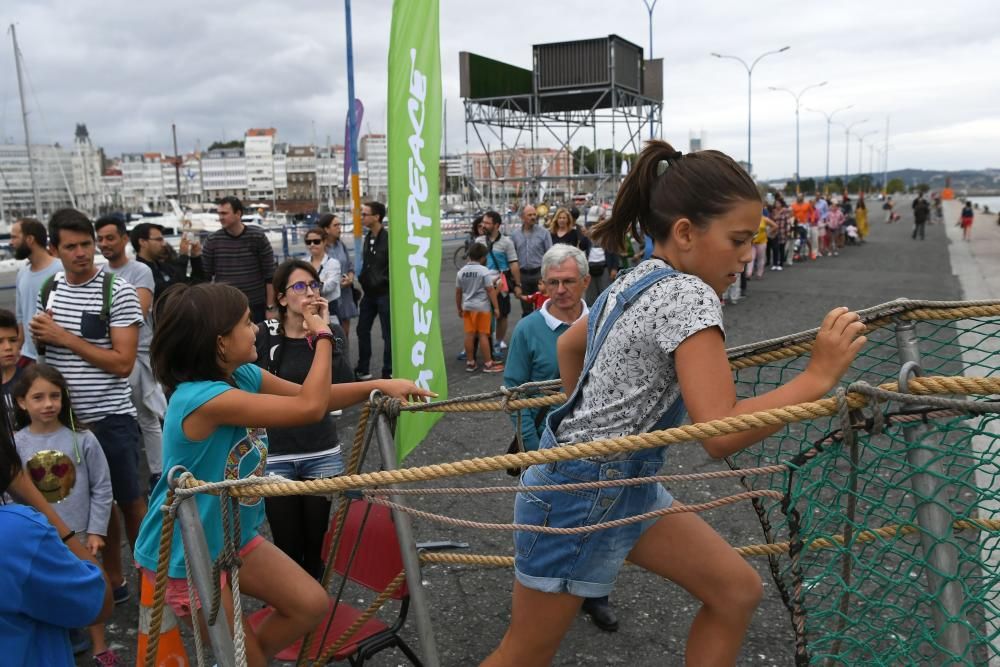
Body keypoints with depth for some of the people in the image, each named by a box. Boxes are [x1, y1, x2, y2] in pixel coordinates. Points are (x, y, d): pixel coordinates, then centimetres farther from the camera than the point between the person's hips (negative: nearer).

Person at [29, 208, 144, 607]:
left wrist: (65, 337, -18)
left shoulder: (117, 292, -12)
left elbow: (123, 363, -17)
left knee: (130, 501, 7)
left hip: (110, 418, -5)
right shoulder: (47, 289, 6)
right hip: (65, 418, 5)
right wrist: (39, 336, -2)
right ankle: (113, 581, 27)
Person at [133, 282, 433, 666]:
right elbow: (310, 407, -34)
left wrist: (377, 386, -10)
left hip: (233, 537, 8)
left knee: (312, 604, 8)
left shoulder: (243, 375, -5)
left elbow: (315, 397, 3)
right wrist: (322, 334, -23)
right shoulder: (201, 398, -33)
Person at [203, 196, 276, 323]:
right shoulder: (212, 240, 1)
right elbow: (205, 276, 7)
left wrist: (270, 307, -5)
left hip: (256, 307, -1)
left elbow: (270, 275, -2)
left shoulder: (258, 236, -4)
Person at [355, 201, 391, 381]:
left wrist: (385, 282, -16)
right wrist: (362, 281, 12)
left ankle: (388, 373, 12)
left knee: (388, 334, 2)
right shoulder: (368, 238, 10)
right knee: (362, 330, 13)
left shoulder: (388, 239, -15)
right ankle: (362, 370, 25)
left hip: (385, 293, -8)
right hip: (369, 293, 8)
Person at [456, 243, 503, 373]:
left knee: (469, 335, 9)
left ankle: (470, 362, 16)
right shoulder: (484, 271, -11)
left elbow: (458, 292, 9)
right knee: (483, 335, 0)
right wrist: (496, 307, -7)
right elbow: (491, 290, -12)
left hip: (467, 307, 5)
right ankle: (488, 363, 5)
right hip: (482, 307, -5)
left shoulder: (461, 271, 4)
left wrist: (459, 308, 19)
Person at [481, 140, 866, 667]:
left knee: (737, 592, 9)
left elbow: (569, 346, 21)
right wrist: (818, 375, -25)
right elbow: (720, 433, -30)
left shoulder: (636, 280, 5)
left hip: (625, 485, 9)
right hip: (579, 494, -9)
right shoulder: (688, 295, -23)